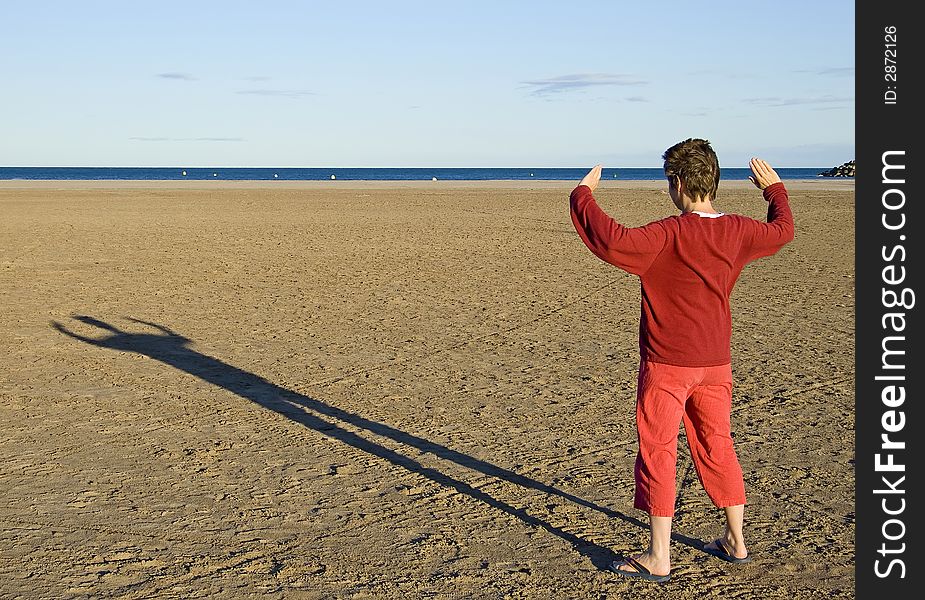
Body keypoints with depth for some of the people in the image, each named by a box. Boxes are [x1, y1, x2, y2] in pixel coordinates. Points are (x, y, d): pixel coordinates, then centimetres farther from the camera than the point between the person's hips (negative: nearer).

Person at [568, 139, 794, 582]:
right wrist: (774, 188, 37)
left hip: (667, 363, -6)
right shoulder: (736, 231, 0)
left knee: (657, 452, 2)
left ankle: (658, 558, 7)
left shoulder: (667, 235, -20)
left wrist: (583, 196, -17)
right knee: (717, 446, 18)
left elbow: (612, 243, -30)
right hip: (715, 362, 7)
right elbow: (783, 230, 20)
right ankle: (736, 542, 29)